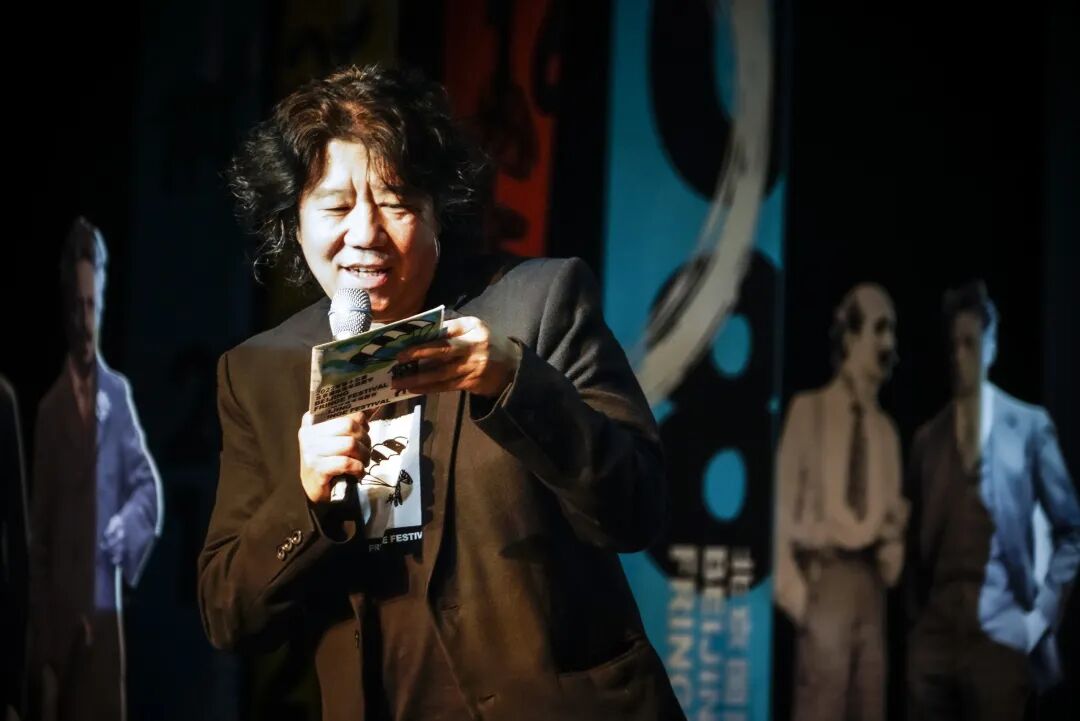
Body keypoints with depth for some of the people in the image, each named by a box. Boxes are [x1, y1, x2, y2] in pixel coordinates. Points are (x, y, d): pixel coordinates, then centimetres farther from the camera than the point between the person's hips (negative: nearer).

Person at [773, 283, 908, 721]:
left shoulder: (886, 429, 16)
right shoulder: (809, 409, 2)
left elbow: (890, 514, 14)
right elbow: (784, 506, -3)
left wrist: (895, 534, -9)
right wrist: (793, 591, -13)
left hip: (871, 588, 5)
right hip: (826, 584, -5)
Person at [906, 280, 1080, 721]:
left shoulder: (1029, 426, 5)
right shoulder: (926, 439, 14)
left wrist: (1041, 614, -2)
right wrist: (917, 617, 9)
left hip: (999, 634, -3)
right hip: (934, 634, 3)